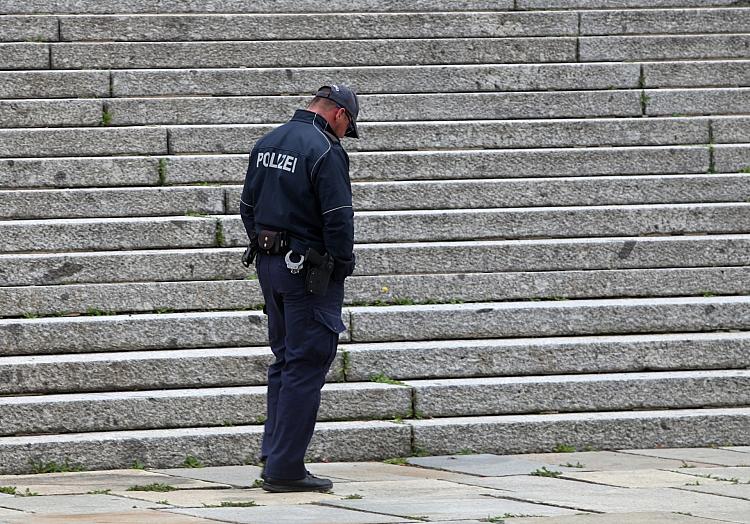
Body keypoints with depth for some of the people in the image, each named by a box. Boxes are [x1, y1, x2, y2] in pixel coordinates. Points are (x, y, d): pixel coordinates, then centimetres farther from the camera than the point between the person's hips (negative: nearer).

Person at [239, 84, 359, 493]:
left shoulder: (267, 143, 11)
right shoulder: (326, 151, -15)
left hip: (268, 264, 8)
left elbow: (247, 206, 15)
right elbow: (338, 219, -17)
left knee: (284, 362, 17)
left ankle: (274, 458, 16)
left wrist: (263, 248, 18)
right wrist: (343, 265, -5)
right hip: (309, 272, -8)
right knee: (306, 366, -5)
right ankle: (285, 469, -6)